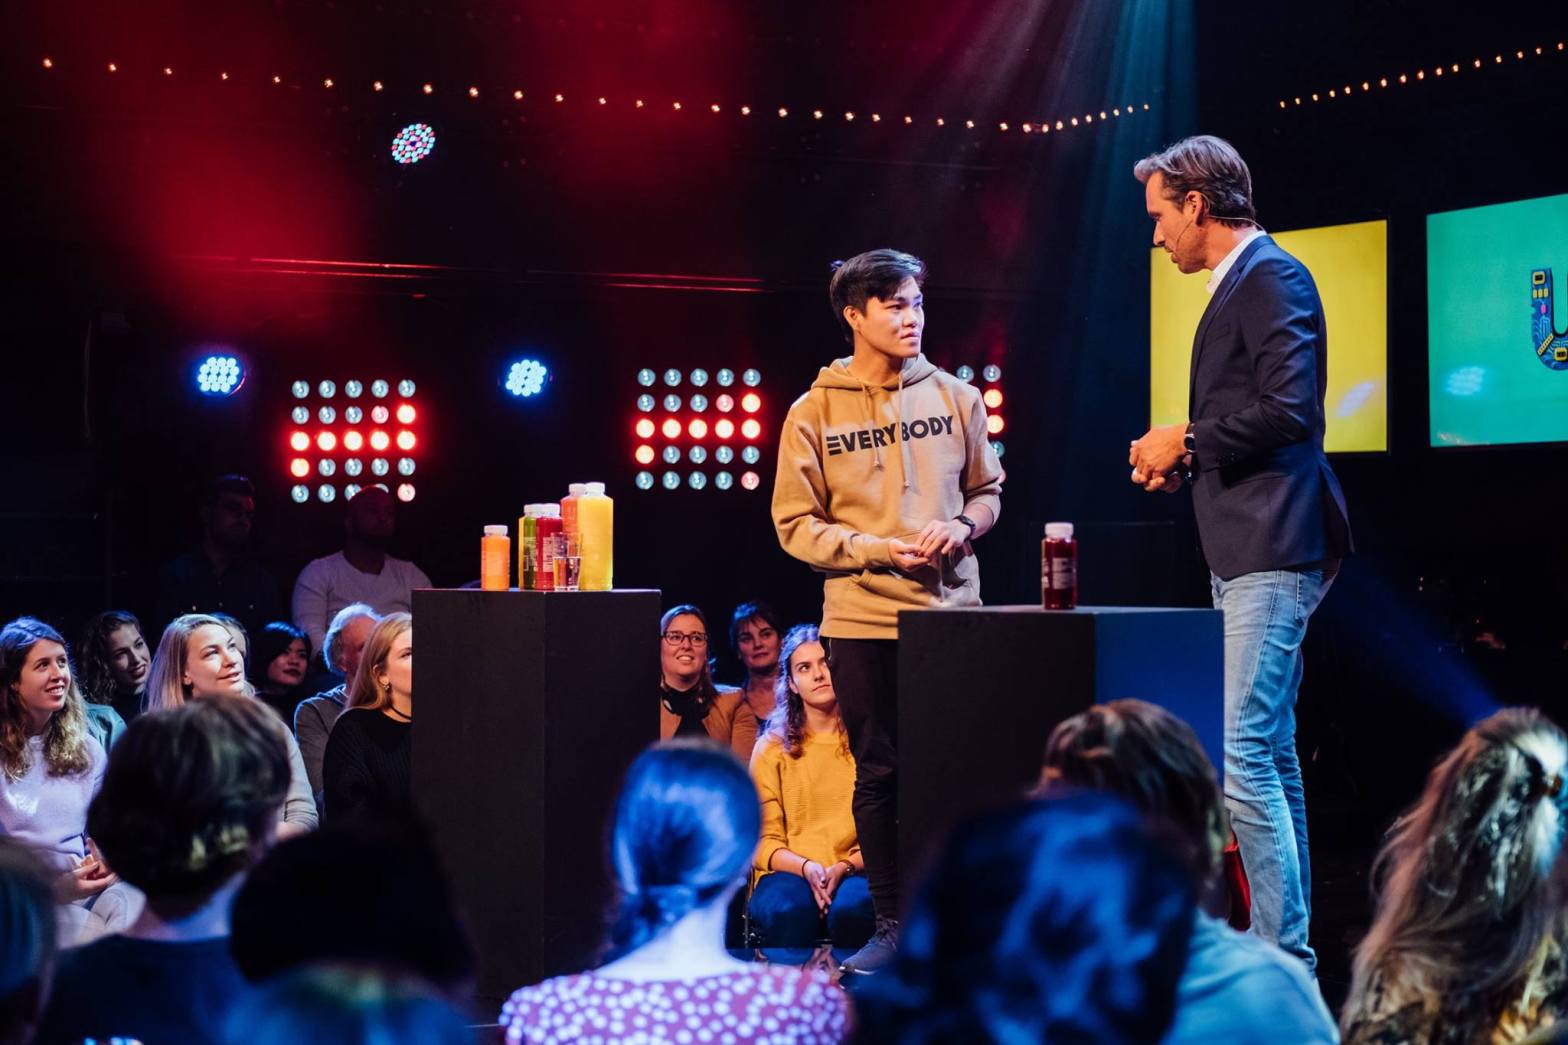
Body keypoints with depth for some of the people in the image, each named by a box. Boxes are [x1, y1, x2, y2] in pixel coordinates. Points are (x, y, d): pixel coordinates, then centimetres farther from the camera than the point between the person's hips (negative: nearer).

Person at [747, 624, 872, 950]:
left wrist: (845, 867, -14)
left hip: (855, 872, 0)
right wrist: (806, 868, -13)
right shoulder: (771, 748, 11)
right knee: (789, 911, -36)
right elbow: (763, 840, 6)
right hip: (790, 872, 0)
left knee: (852, 909, -36)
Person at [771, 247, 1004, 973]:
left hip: (950, 610, 1)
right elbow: (796, 524, -1)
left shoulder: (953, 396, 6)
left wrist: (960, 527, -9)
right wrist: (878, 549, -13)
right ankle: (891, 922, 14)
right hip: (862, 617, -1)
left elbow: (987, 490, 13)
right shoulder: (815, 412, 0)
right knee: (878, 772, 5)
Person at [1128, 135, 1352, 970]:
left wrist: (1187, 440, -11)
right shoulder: (1241, 284, 20)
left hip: (1273, 550, -11)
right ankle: (1287, 951, 19)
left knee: (1248, 759, -14)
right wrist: (1184, 462, 12)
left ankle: (1282, 960, -12)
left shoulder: (1271, 277, -10)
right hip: (1248, 554, 11)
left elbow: (1289, 410, -21)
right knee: (1271, 756, 13)